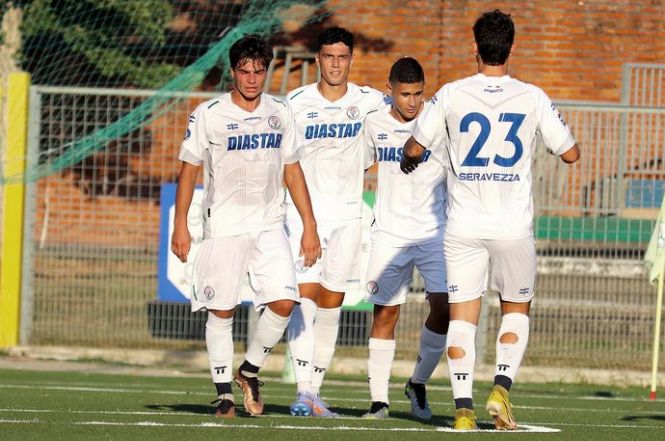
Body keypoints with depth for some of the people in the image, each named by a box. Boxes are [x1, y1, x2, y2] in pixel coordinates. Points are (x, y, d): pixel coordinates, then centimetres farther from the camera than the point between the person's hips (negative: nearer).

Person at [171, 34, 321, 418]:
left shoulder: (280, 113, 7)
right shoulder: (209, 114, -4)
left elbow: (292, 171, 13)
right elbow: (189, 169, 1)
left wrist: (309, 225, 9)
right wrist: (180, 225, -3)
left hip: (269, 225, 3)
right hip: (223, 225, -3)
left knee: (284, 301, -9)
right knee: (221, 311, -3)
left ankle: (250, 371, 13)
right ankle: (224, 393, 7)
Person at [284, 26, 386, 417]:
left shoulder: (368, 101, 1)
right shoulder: (297, 103, -3)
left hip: (347, 212, 2)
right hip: (304, 208, -2)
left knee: (331, 304, 4)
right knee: (306, 297, -13)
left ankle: (315, 392, 11)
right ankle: (303, 392, -16)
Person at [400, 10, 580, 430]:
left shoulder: (452, 95, -1)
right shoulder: (533, 98, -2)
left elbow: (414, 149, 7)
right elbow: (571, 154, 4)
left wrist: (410, 158, 31)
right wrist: (562, 127, 25)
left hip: (464, 225, 0)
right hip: (514, 225, 0)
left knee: (462, 316, 4)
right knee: (517, 309, 18)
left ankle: (463, 407, -7)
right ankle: (502, 386, -1)